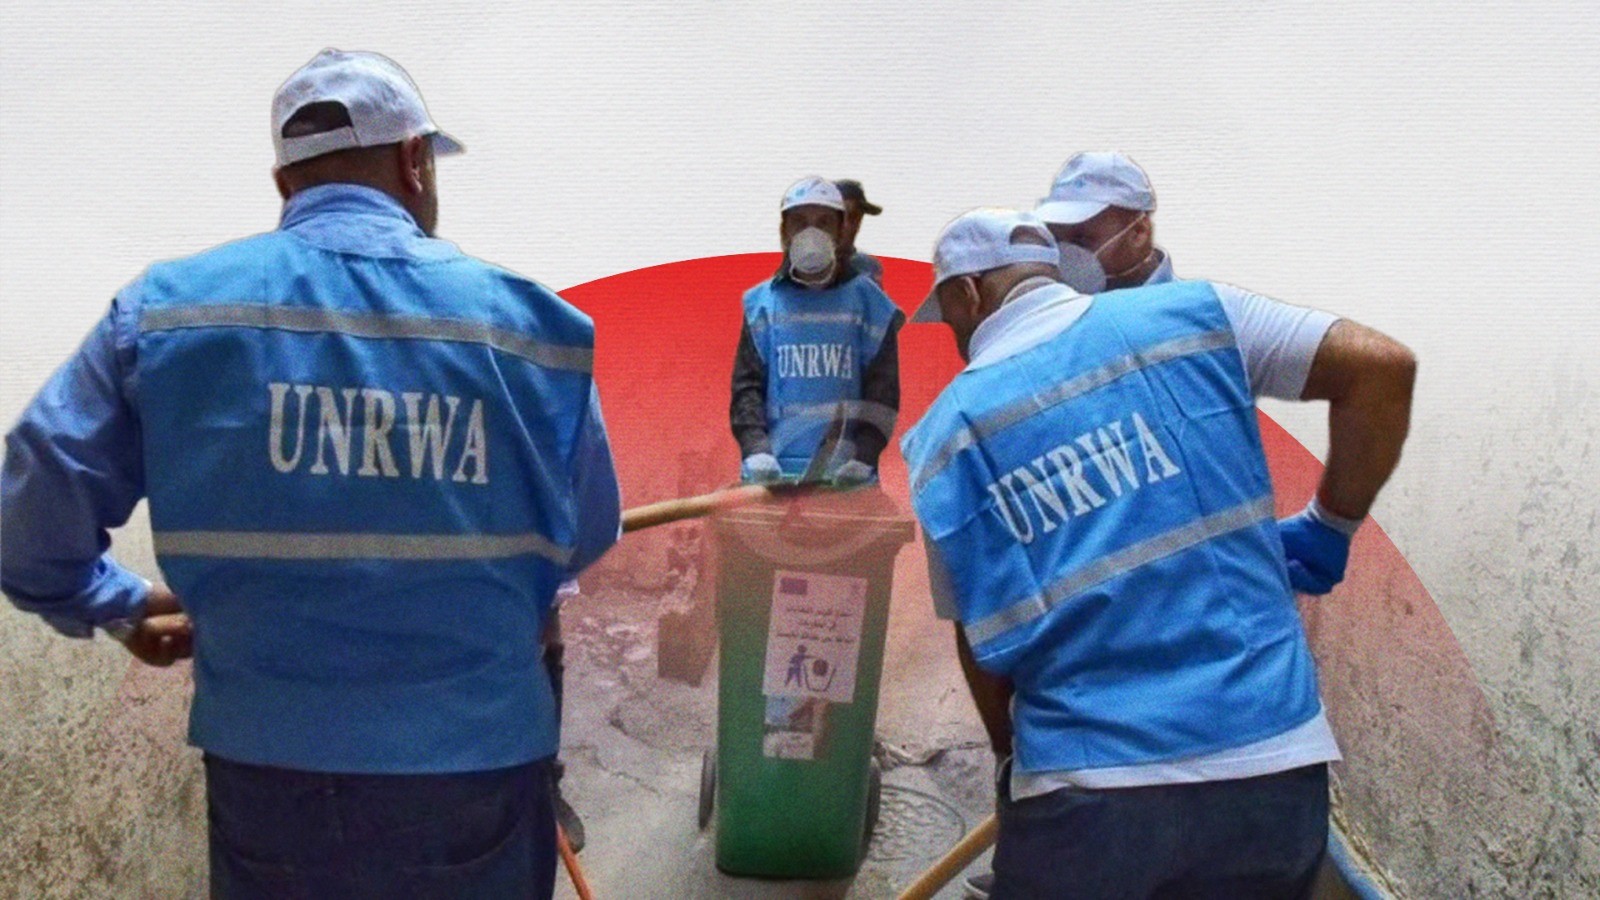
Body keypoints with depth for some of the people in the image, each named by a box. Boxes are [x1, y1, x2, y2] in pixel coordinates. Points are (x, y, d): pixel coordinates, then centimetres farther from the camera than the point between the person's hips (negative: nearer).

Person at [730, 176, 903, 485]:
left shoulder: (870, 303, 6)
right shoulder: (762, 304, 8)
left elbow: (882, 390, 1)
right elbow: (746, 386, 3)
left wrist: (863, 455, -14)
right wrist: (756, 449, -14)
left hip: (848, 476, 0)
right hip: (773, 476, 1)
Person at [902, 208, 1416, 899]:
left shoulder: (944, 434, 4)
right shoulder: (1191, 312, 3)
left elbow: (983, 638, 9)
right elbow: (1382, 364, -2)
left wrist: (1009, 756, 25)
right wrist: (1329, 530, 10)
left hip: (1081, 790, -1)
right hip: (1274, 766, 2)